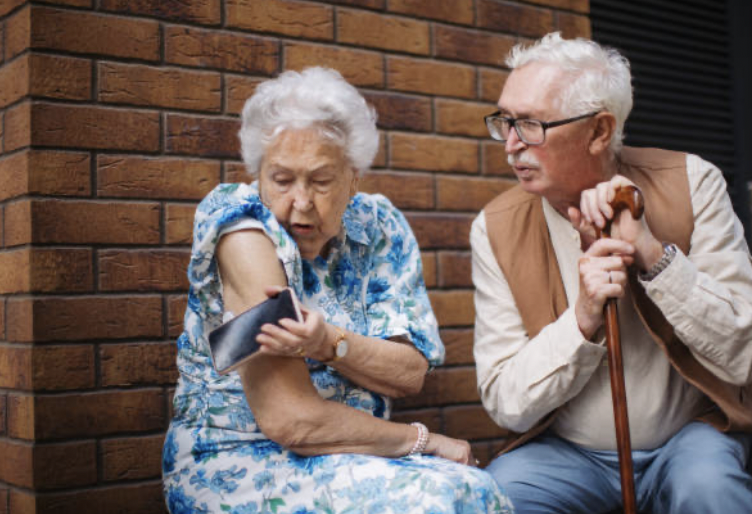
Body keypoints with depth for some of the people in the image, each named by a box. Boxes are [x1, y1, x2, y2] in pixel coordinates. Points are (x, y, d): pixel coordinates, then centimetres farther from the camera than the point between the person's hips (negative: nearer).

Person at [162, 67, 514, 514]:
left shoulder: (379, 227, 1)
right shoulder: (244, 230, -16)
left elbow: (411, 373, -5)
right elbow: (289, 421, -20)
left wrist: (330, 343, -24)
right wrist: (423, 439, -10)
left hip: (354, 457, 5)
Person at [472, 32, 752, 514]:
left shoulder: (690, 184, -7)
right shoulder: (497, 227, -6)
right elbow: (506, 403, -7)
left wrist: (653, 253, -22)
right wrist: (583, 320, -23)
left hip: (691, 435, 0)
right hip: (568, 452, 0)